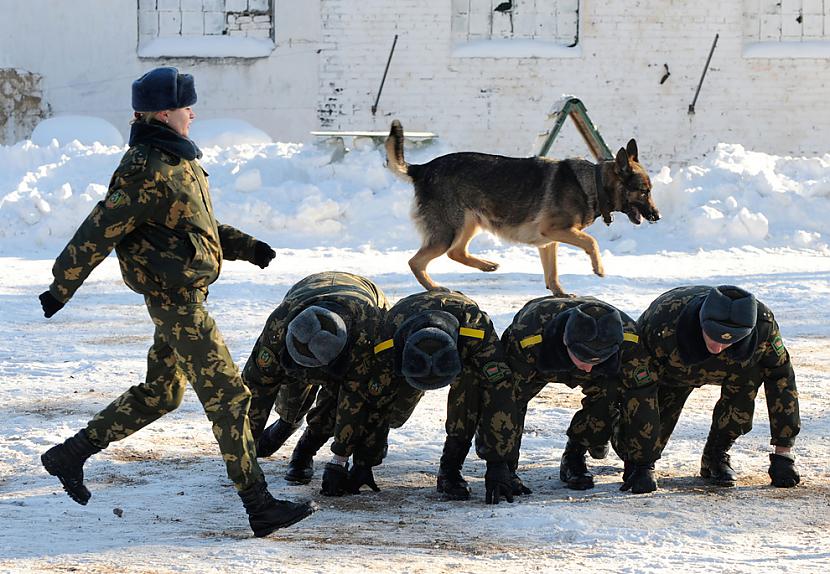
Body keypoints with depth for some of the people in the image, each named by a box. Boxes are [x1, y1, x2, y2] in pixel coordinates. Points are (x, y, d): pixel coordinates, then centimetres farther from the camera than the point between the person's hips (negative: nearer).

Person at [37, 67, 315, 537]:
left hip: (181, 296, 10)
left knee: (161, 393, 19)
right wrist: (62, 288, -15)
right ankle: (260, 507, -5)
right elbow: (100, 231, -19)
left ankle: (71, 455, 25)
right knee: (228, 396, -7)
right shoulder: (148, 172, -20)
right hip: (177, 300, -10)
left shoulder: (175, 159, 12)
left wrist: (245, 246, 12)